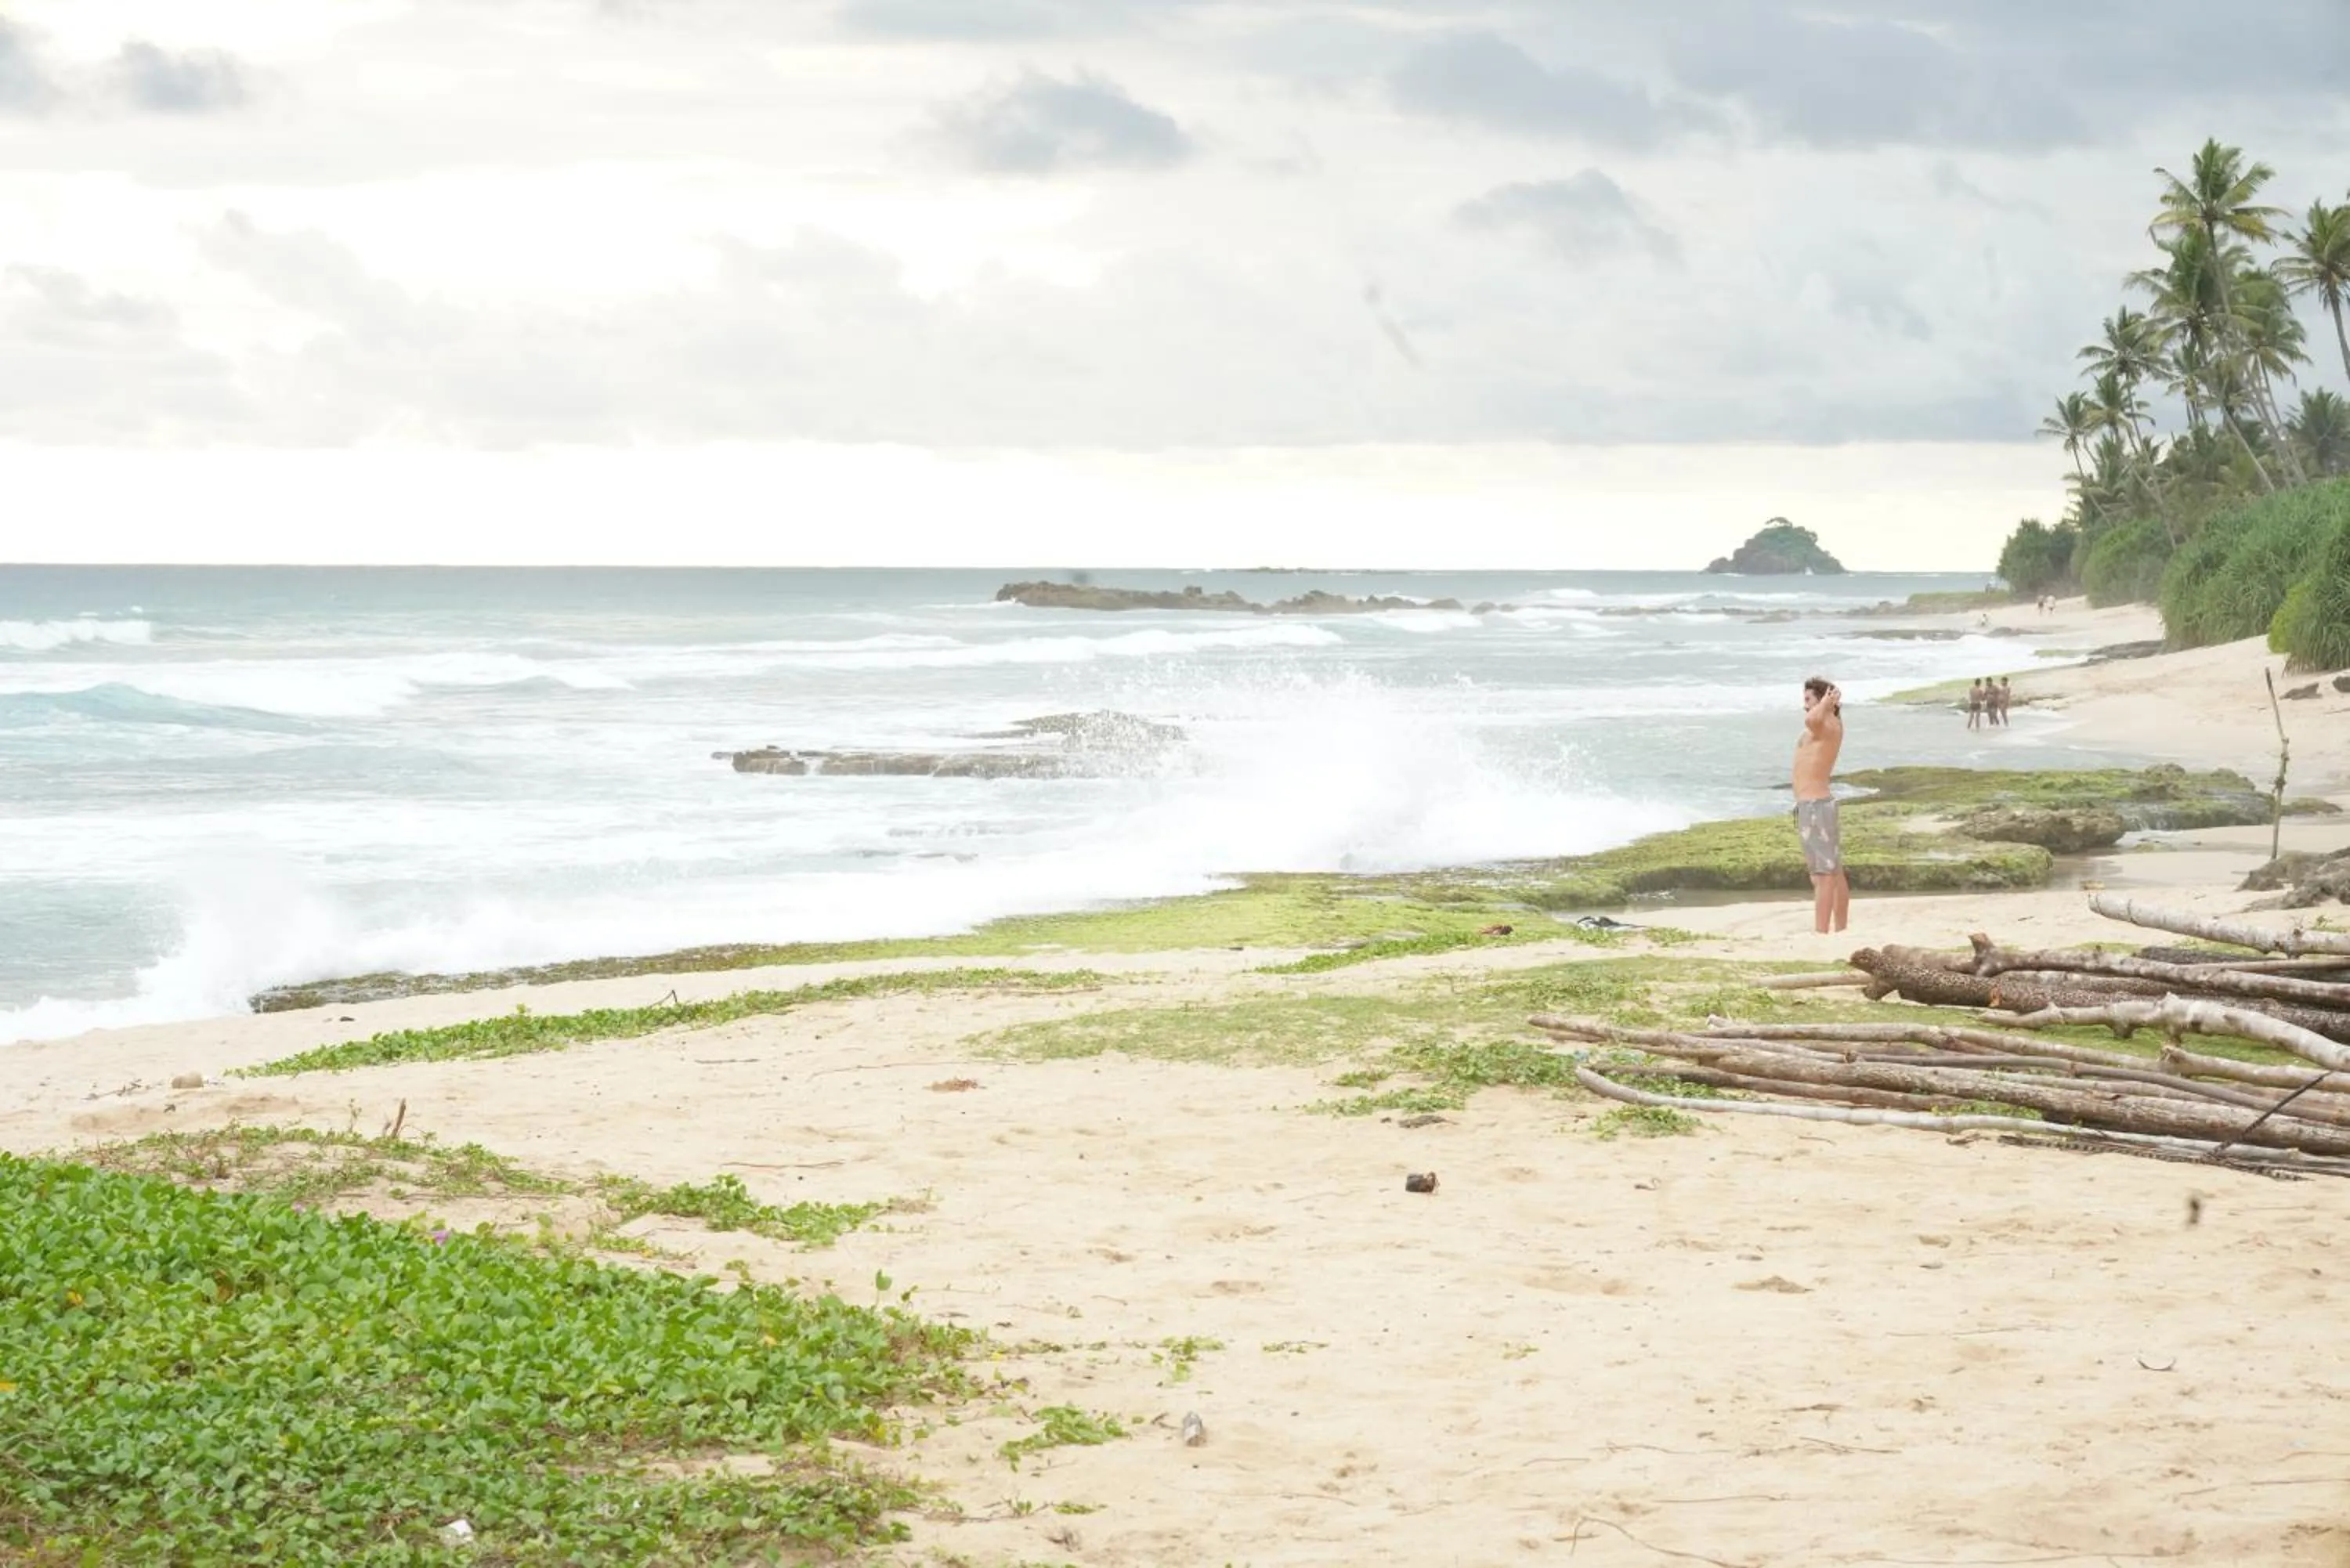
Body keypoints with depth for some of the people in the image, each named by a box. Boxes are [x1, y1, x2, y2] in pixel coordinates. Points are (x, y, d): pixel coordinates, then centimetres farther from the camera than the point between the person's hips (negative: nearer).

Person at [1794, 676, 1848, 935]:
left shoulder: (1829, 725, -14)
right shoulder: (1822, 725, 15)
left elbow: (1811, 720, -39)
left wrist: (1826, 703, -23)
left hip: (1815, 806, -11)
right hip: (1811, 805, 11)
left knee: (1824, 874, -13)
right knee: (1834, 873, 13)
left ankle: (1821, 933, -17)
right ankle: (1840, 931, 19)